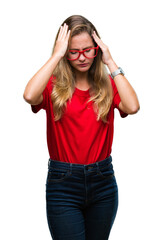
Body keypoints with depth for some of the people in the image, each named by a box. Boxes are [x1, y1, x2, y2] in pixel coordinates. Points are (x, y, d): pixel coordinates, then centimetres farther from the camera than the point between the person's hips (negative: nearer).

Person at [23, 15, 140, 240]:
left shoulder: (107, 84, 2)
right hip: (63, 183, -3)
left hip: (103, 181, 3)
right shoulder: (53, 86, -5)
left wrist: (110, 62, -13)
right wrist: (56, 55, -20)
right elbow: (30, 96, -28)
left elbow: (132, 106, -18)